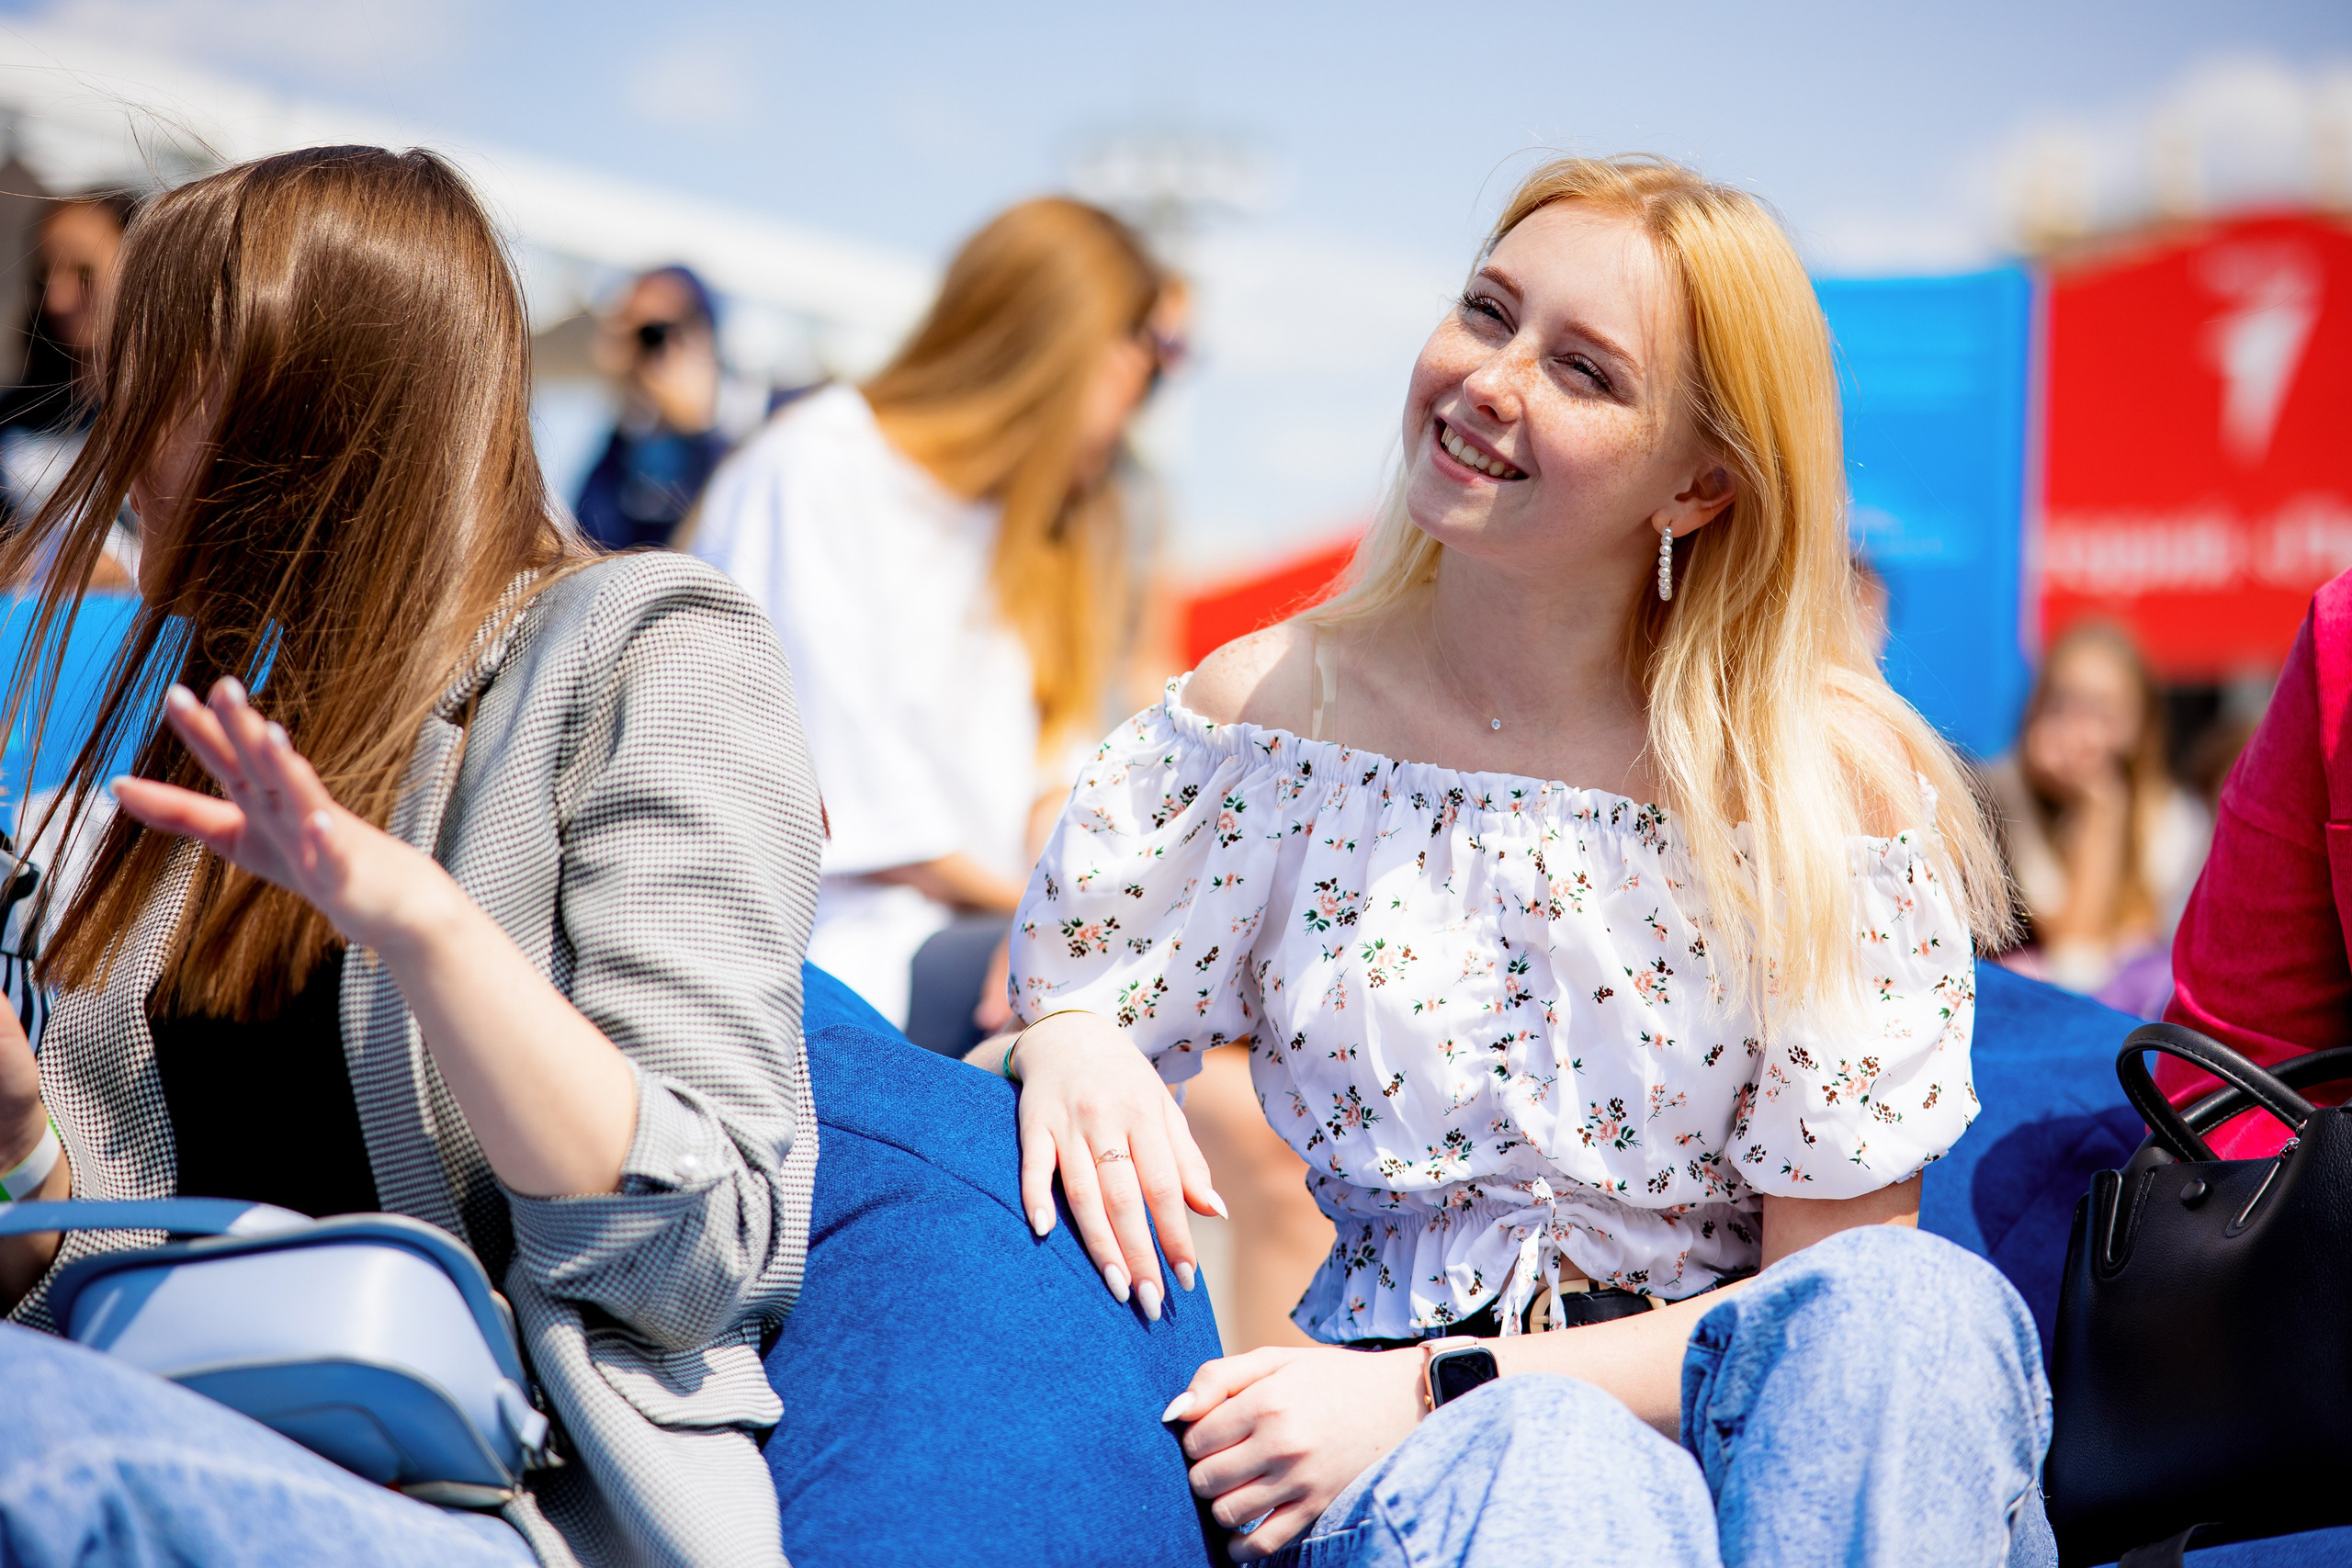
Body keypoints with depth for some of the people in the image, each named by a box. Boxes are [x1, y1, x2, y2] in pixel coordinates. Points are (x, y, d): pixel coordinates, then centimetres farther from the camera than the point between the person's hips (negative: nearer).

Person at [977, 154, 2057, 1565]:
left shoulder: (1827, 776, -8)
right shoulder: (1261, 714, -1)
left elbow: (1850, 1312, -7)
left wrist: (1429, 1388, -17)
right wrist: (1063, 1053, -17)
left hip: (1725, 1400, 2)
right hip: (1416, 1454, -2)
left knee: (1917, 1302, -33)